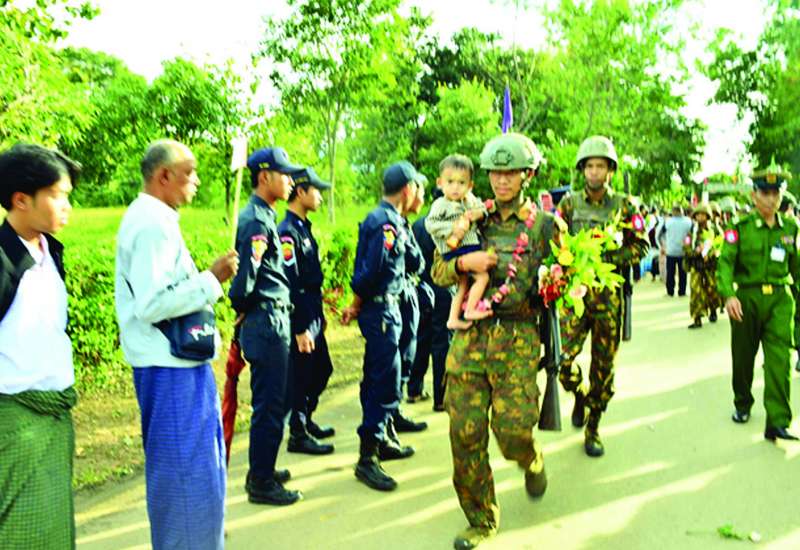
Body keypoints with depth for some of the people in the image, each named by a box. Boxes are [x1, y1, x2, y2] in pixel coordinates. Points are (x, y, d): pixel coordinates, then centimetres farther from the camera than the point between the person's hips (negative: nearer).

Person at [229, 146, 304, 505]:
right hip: (266, 321, -10)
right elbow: (247, 270, -23)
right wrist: (242, 306, -7)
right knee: (270, 405, -1)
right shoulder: (257, 219, -16)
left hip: (274, 321, 10)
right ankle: (261, 483, 11)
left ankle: (262, 470, 32)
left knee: (271, 401, 19)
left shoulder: (264, 216, 16)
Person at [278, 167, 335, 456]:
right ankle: (298, 435, 15)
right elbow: (289, 285, -22)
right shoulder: (287, 232, -18)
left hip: (313, 315, 10)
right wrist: (299, 330, -21)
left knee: (322, 370, 19)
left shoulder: (304, 227, 13)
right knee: (300, 376, 2)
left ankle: (306, 420, 36)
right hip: (300, 318, -10)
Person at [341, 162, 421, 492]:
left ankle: (385, 440, 33)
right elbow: (371, 270, -24)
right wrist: (358, 304, -9)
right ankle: (367, 458, -1)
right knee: (386, 385, -7)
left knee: (378, 380, 19)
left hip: (386, 307, 10)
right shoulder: (387, 222, -17)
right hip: (381, 309, -10)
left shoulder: (382, 218, 15)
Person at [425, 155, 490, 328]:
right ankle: (470, 310, -5)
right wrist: (452, 228, -23)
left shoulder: (469, 200, 12)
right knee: (483, 277, -14)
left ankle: (453, 319, 23)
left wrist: (479, 213, -7)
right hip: (457, 251, -8)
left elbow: (483, 208, 16)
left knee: (463, 286, 15)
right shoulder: (440, 204, -9)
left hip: (471, 248, 8)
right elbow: (430, 224, -16)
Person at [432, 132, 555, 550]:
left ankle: (532, 462, 32)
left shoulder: (544, 225, 4)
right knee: (465, 434, 1)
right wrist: (463, 263, -10)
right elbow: (438, 273, 10)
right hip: (469, 335, 3)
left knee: (513, 430, -8)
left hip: (518, 339, -2)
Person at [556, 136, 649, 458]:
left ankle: (593, 429, 22)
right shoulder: (569, 204, 5)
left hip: (609, 293, 1)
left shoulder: (623, 206, 5)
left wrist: (609, 258, -9)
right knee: (564, 358, -10)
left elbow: (640, 246, 5)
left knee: (604, 364, 6)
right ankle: (580, 395, 24)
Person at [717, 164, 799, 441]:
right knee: (743, 356, 13)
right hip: (746, 299, -1)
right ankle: (742, 404, 36)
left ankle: (778, 422, -8)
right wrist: (728, 295, -28)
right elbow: (725, 262, -13)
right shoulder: (740, 227, -3)